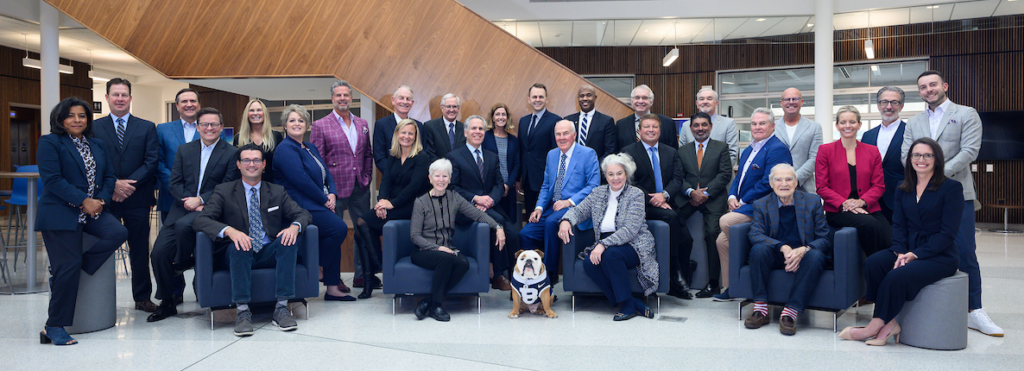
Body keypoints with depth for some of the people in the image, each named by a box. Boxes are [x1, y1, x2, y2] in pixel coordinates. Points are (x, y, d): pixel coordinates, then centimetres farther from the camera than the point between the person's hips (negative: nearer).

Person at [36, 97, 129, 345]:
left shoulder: (98, 145, 17)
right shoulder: (50, 143, -1)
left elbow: (109, 176, 13)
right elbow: (52, 179, -12)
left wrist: (102, 200, -6)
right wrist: (83, 201, -16)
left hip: (92, 211, 6)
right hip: (61, 214, -6)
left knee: (118, 233, -22)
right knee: (69, 267, -12)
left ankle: (62, 275, -5)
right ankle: (54, 327, 2)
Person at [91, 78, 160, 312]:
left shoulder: (147, 128, 8)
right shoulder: (94, 128, 7)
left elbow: (152, 161, -1)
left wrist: (130, 184, -12)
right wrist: (113, 185, -14)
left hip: (137, 198, 0)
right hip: (105, 199, 0)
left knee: (140, 250, 6)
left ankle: (142, 298, 16)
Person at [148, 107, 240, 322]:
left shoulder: (231, 153, 2)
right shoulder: (184, 151, 15)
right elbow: (174, 183, 8)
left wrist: (201, 200, -16)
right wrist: (188, 202, -9)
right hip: (182, 207, 4)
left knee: (183, 224, -34)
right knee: (158, 253, -8)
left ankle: (182, 264, -3)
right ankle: (167, 302, 10)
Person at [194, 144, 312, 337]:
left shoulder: (277, 192, 14)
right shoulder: (223, 191, 7)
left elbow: (303, 214, 6)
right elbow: (201, 220, -7)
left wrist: (295, 226, -20)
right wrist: (229, 231, -27)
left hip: (270, 254, 2)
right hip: (241, 255, -2)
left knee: (288, 241, -29)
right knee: (238, 247, -35)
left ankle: (282, 308, -30)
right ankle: (243, 312, -34)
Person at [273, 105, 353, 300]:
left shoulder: (311, 148, 20)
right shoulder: (285, 149, -8)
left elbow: (326, 173, 18)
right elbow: (301, 180, -18)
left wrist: (332, 194, -2)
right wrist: (324, 200, -13)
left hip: (317, 205, 9)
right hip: (301, 208, -9)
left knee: (335, 232, -8)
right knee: (339, 227, -21)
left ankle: (332, 288, -3)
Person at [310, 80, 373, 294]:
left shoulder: (362, 124, 11)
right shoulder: (320, 126, -3)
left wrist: (366, 178, 6)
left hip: (360, 188, 5)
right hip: (335, 188, -4)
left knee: (364, 229, 11)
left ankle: (363, 274, 23)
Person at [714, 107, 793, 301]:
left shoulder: (777, 149, -12)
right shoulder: (748, 151, 19)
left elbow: (768, 183, -20)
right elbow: (739, 178, 21)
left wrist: (743, 201, -16)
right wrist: (732, 196, 1)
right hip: (744, 206, 10)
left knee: (725, 221, -27)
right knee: (722, 240, 3)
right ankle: (729, 288, 14)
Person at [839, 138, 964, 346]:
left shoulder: (951, 188, -2)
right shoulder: (903, 189, 14)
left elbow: (948, 233, -9)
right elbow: (898, 225, 7)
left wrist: (915, 254, -18)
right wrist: (900, 252, -12)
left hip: (940, 255, -5)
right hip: (908, 250, 5)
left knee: (898, 276, -31)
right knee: (873, 263, -26)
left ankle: (874, 327, -17)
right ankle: (889, 323, -22)